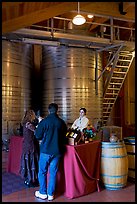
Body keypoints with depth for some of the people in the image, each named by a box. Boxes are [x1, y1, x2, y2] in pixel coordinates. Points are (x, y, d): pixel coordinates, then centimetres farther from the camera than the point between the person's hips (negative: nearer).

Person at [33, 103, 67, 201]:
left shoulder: (44, 121, -12)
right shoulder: (62, 122, -4)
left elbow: (38, 136, -3)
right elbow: (64, 136, 7)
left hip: (45, 150, -2)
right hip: (57, 151, 3)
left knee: (42, 171, 14)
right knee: (53, 172, 12)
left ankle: (43, 193, 23)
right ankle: (51, 194, 21)